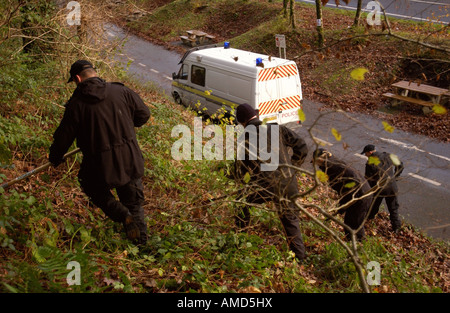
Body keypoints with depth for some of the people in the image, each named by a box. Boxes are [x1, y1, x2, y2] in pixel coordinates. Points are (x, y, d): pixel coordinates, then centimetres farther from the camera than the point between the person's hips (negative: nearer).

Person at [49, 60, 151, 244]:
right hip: (130, 160, 3)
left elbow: (63, 136, 0)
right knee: (133, 199, 20)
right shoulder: (121, 91, -1)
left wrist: (54, 158, 18)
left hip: (100, 166, -3)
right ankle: (140, 239, 17)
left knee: (93, 188, 24)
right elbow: (144, 114, 7)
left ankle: (123, 215, 0)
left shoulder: (76, 103, -7)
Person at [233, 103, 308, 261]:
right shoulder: (278, 129, 2)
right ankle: (299, 255, 27)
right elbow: (301, 146, 2)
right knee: (290, 218, 22)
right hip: (288, 184, 3)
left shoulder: (244, 140, -4)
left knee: (241, 202, 24)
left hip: (264, 187, -3)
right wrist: (293, 166, 16)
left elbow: (240, 173, 1)